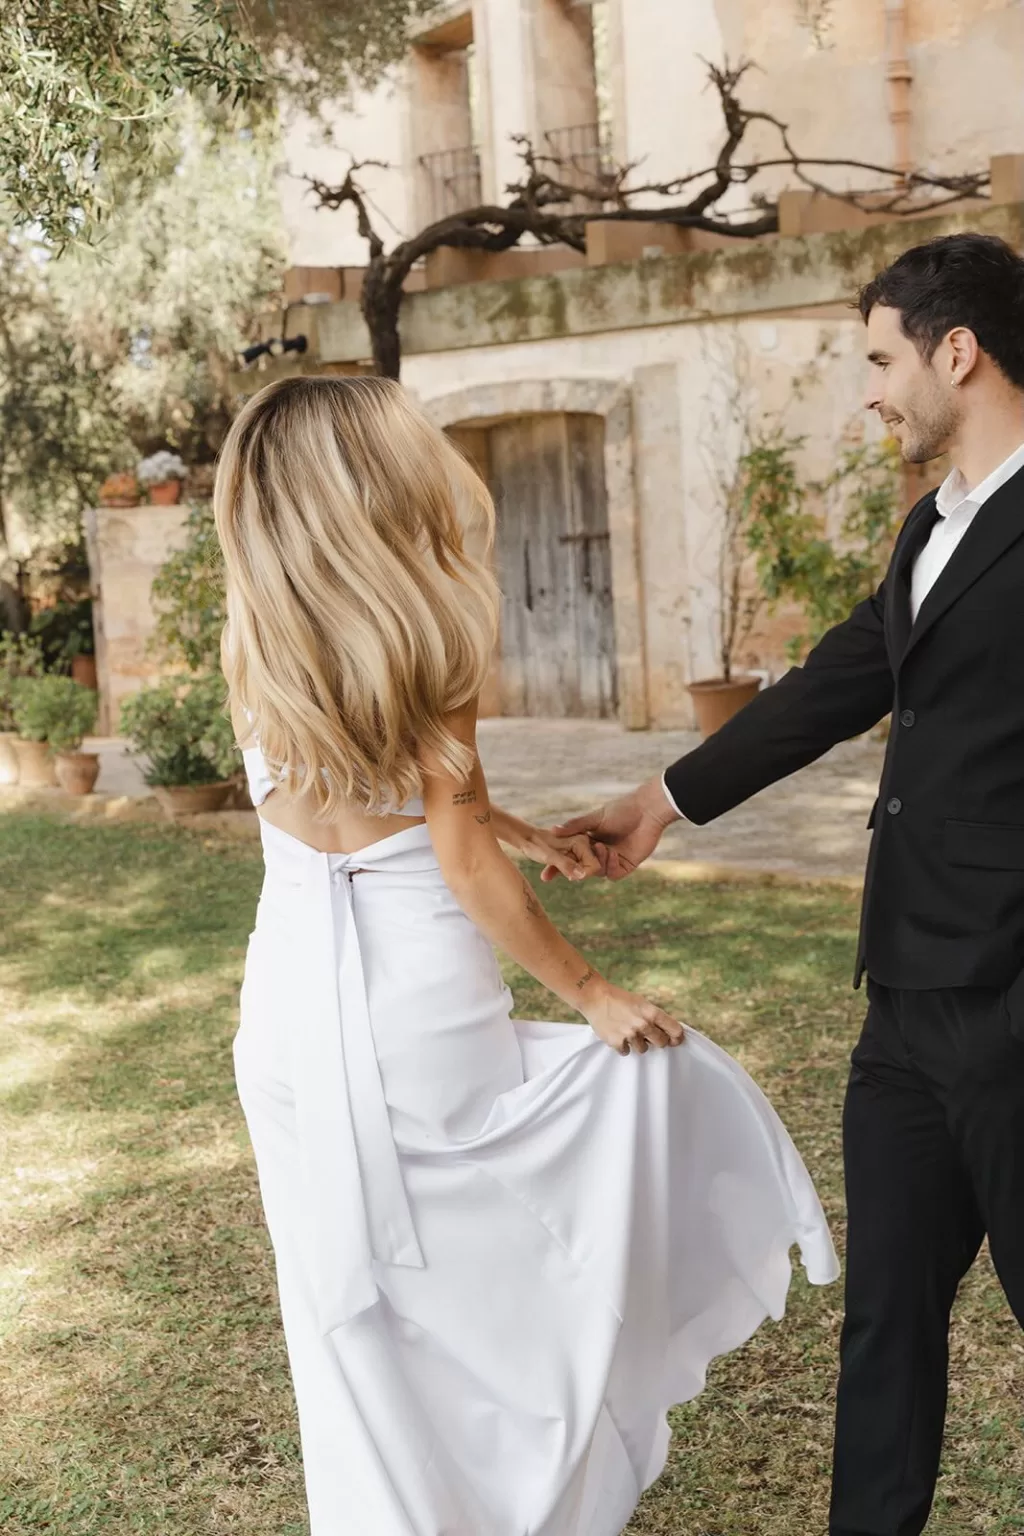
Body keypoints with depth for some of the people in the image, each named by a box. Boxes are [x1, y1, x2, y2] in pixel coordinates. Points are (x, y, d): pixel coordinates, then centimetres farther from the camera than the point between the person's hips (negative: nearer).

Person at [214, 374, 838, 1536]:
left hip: (289, 1009, 5)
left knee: (354, 1316, 17)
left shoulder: (253, 651, 3)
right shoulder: (424, 648, -14)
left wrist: (523, 831, 24)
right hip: (419, 1014, -5)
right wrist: (591, 994, -4)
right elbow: (467, 868, -13)